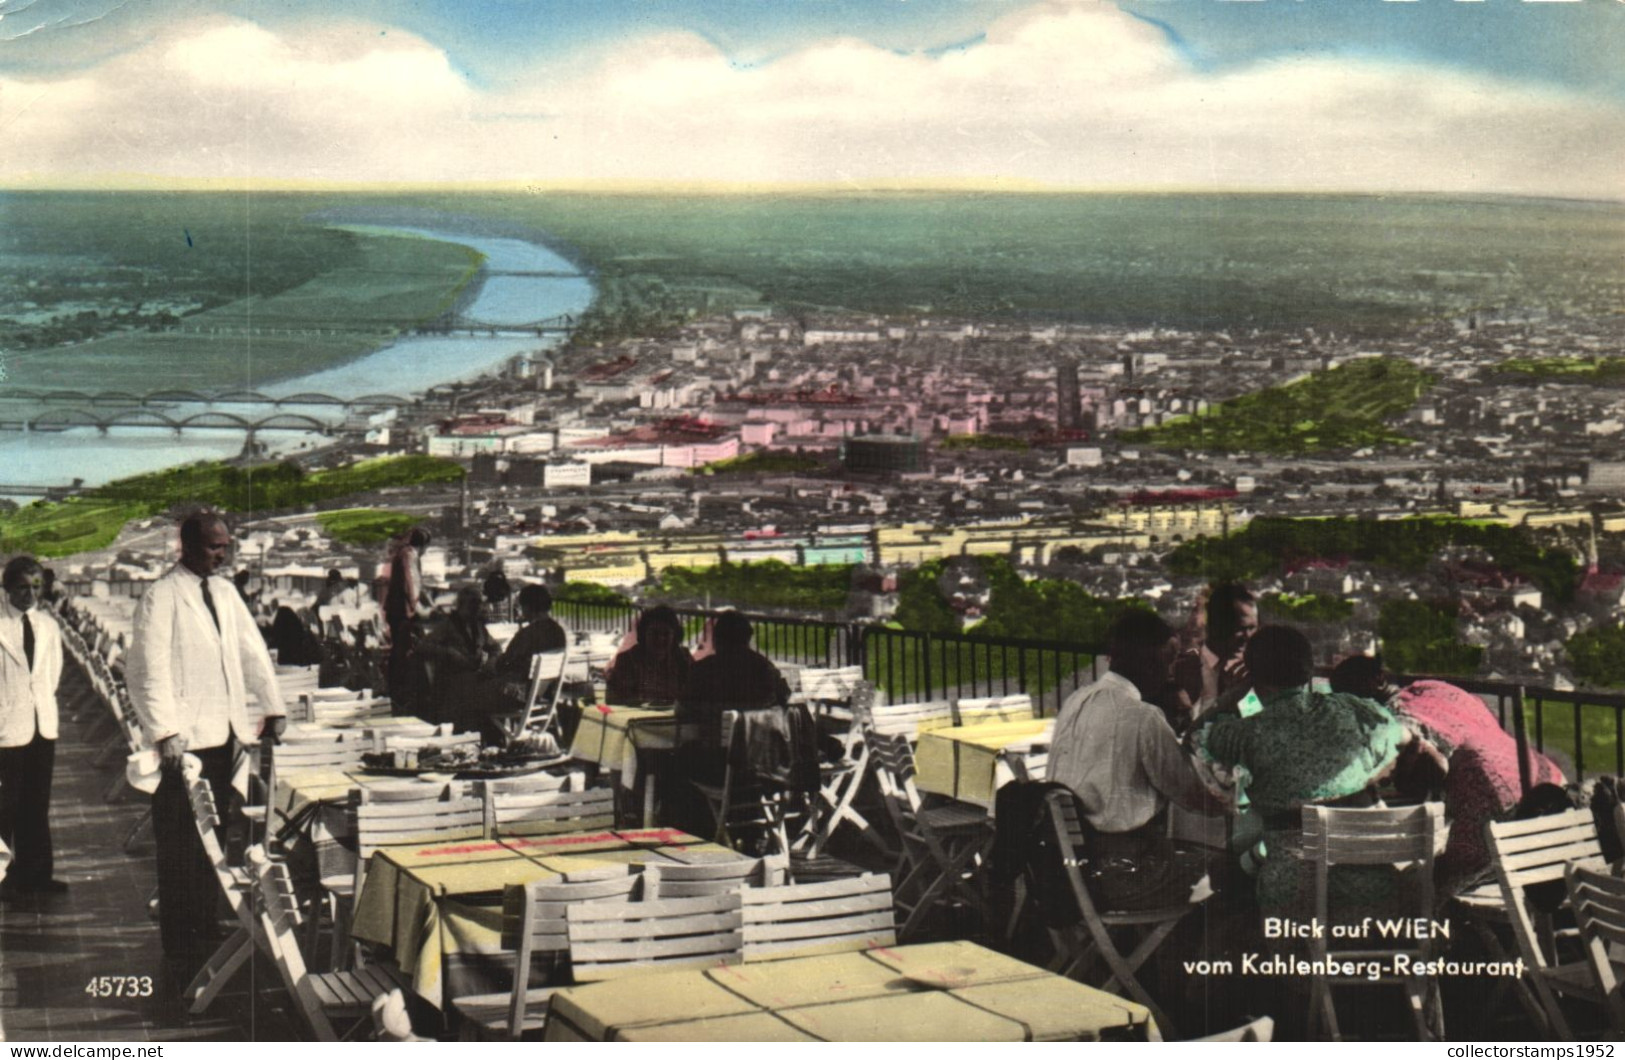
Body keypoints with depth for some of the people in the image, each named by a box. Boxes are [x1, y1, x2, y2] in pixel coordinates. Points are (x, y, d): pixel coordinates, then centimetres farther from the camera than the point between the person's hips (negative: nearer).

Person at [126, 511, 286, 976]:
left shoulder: (224, 592, 13)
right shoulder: (161, 596, -9)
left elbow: (252, 650, 18)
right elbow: (150, 669, -13)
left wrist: (273, 708, 14)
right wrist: (165, 732, -20)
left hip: (224, 736, 7)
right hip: (184, 740, -7)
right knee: (180, 846, -1)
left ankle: (206, 931, 20)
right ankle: (179, 948, 7)